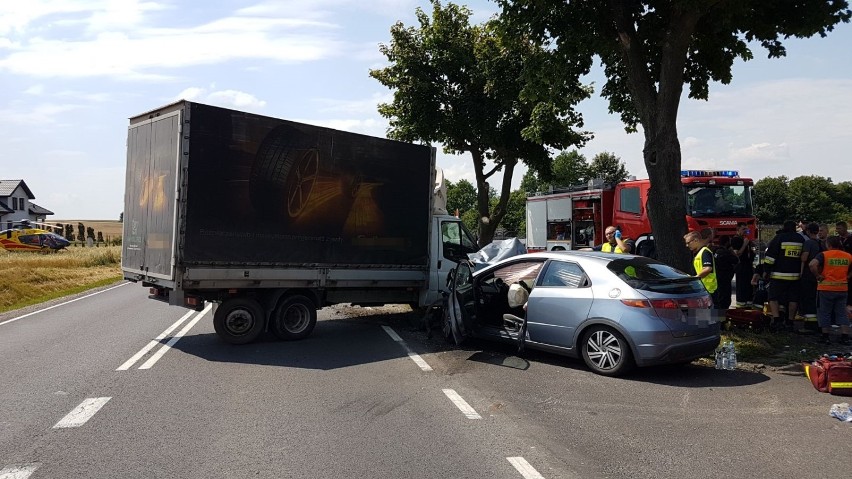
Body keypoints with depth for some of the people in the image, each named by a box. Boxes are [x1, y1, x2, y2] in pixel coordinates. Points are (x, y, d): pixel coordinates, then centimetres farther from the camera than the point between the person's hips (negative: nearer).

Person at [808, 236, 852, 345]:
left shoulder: (824, 255, -9)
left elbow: (812, 264, -25)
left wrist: (818, 276, -12)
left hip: (826, 288, -4)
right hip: (842, 288, 4)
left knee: (825, 312, 7)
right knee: (842, 313, 10)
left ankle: (826, 337, 10)